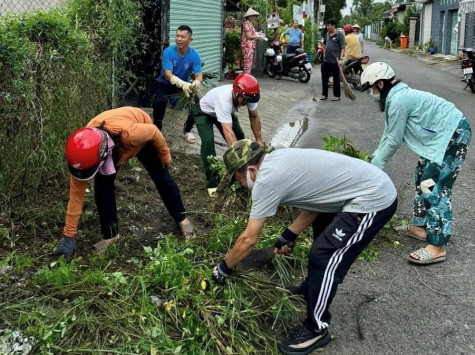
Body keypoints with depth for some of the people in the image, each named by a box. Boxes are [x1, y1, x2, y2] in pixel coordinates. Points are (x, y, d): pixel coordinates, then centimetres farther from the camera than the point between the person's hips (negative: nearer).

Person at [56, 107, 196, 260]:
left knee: (161, 177, 6)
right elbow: (76, 193, -26)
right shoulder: (84, 149, -37)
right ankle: (110, 235, 7)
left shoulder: (130, 134, -51)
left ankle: (182, 219, 28)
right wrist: (69, 235, -22)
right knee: (102, 186, -11)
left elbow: (154, 132, -26)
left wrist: (164, 155, -8)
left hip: (143, 136, -2)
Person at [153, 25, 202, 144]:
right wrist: (182, 84, -50)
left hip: (185, 85, 3)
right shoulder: (168, 52, -22)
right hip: (165, 84, -2)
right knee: (160, 102, -32)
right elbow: (168, 74, -30)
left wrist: (195, 84, -48)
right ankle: (157, 129, -5)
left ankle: (187, 130, 5)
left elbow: (199, 75, -22)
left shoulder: (194, 55, -15)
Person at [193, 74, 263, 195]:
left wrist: (259, 140, -12)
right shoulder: (224, 100, -47)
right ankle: (212, 182, -16)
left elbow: (254, 117, -9)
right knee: (208, 141, -24)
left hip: (225, 112, 6)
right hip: (205, 113, -6)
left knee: (239, 137, -2)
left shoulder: (247, 94, -28)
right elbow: (228, 132, -50)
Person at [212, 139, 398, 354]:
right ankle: (313, 287, 47)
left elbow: (248, 240, -11)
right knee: (322, 229, 30)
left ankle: (316, 330, 7)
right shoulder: (278, 161, 8)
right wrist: (288, 237, 15)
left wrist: (223, 268, 3)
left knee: (324, 257, -8)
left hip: (374, 200, -11)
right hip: (376, 185, 11)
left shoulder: (266, 180, -18)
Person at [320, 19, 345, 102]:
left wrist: (341, 59, -19)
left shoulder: (339, 35, -9)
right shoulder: (327, 34, 9)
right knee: (324, 78, 10)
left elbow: (343, 48, -12)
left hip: (335, 61, -6)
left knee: (336, 79, 3)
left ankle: (337, 95, 12)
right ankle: (324, 94, 21)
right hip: (326, 60, 6)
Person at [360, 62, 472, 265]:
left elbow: (394, 140, -14)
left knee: (435, 186, -13)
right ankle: (420, 227, 29)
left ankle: (437, 247, -11)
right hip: (444, 134, 11)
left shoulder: (398, 101, -21)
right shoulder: (395, 98, 11)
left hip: (453, 135, -11)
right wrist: (375, 157, 19)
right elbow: (388, 133, 19)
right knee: (423, 177, 18)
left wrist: (374, 166, -2)